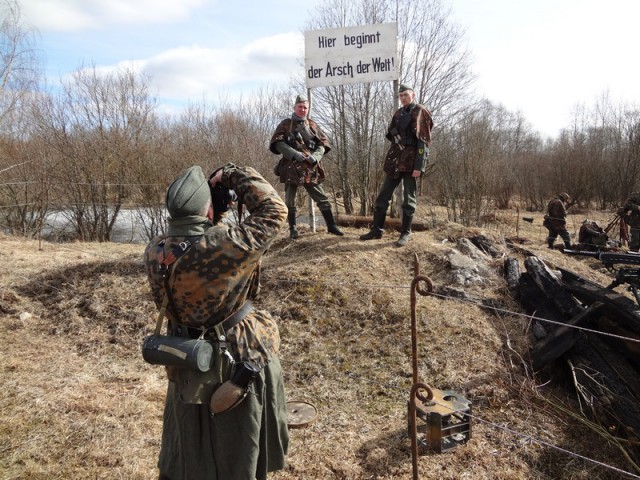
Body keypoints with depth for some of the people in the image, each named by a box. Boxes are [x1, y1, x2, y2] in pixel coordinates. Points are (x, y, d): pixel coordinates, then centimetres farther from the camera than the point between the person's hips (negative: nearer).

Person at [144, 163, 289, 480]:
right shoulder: (223, 246, -30)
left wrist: (213, 223, 2)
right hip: (240, 362, -5)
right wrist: (232, 175, -9)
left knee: (189, 448, 29)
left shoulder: (154, 252, -11)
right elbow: (274, 212, -18)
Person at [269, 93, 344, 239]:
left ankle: (331, 226, 12)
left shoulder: (312, 125, 12)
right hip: (291, 168, -2)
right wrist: (294, 154, -20)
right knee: (290, 200, 3)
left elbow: (323, 143, 10)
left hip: (310, 168, 2)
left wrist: (315, 156, -11)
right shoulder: (285, 124, 4)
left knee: (322, 198, 3)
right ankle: (293, 228, 17)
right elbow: (277, 143, -7)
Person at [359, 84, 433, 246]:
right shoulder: (398, 113, 16)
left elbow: (424, 141, -10)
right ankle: (377, 230, 13)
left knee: (409, 199, 0)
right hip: (395, 159, 6)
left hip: (411, 160, -6)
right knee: (383, 195, 5)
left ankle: (406, 233, 10)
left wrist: (419, 166, -18)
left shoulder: (421, 112, -3)